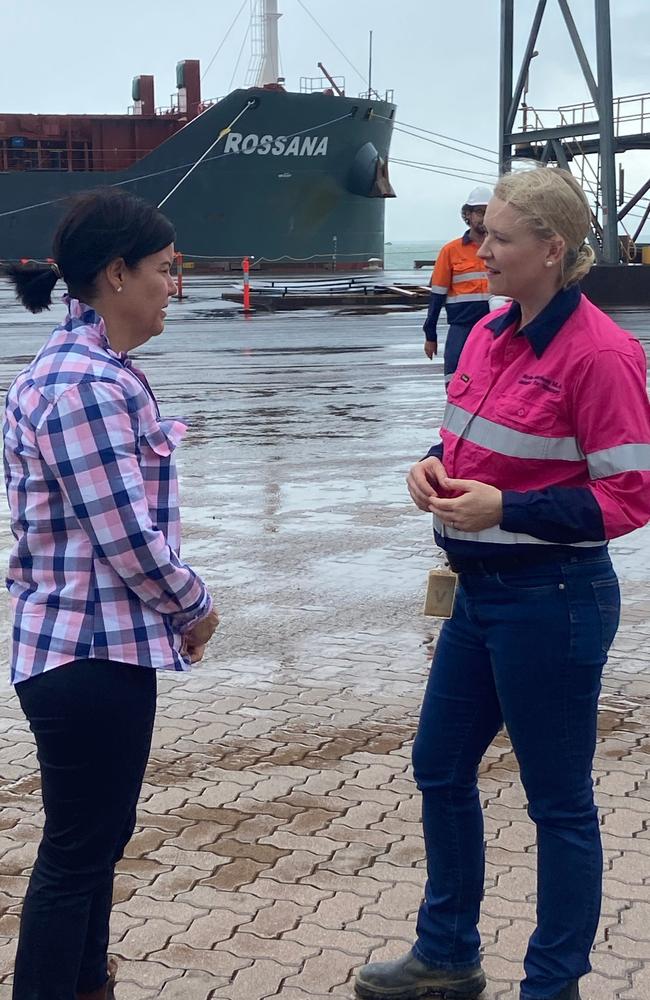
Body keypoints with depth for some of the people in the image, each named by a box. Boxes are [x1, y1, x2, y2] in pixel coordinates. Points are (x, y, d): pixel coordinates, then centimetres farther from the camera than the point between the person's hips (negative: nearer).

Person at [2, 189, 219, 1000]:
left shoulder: (97, 369, 10)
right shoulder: (82, 383, -21)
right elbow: (126, 538, -21)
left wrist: (176, 608, 10)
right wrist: (196, 608, -5)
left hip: (104, 647, 10)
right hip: (90, 655, -10)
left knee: (98, 840, 21)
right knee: (76, 855, 3)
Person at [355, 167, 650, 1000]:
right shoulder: (488, 335, 6)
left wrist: (506, 510, -23)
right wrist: (436, 466, -3)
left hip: (551, 601, -9)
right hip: (481, 594, 9)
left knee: (559, 802, 6)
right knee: (439, 768, 19)